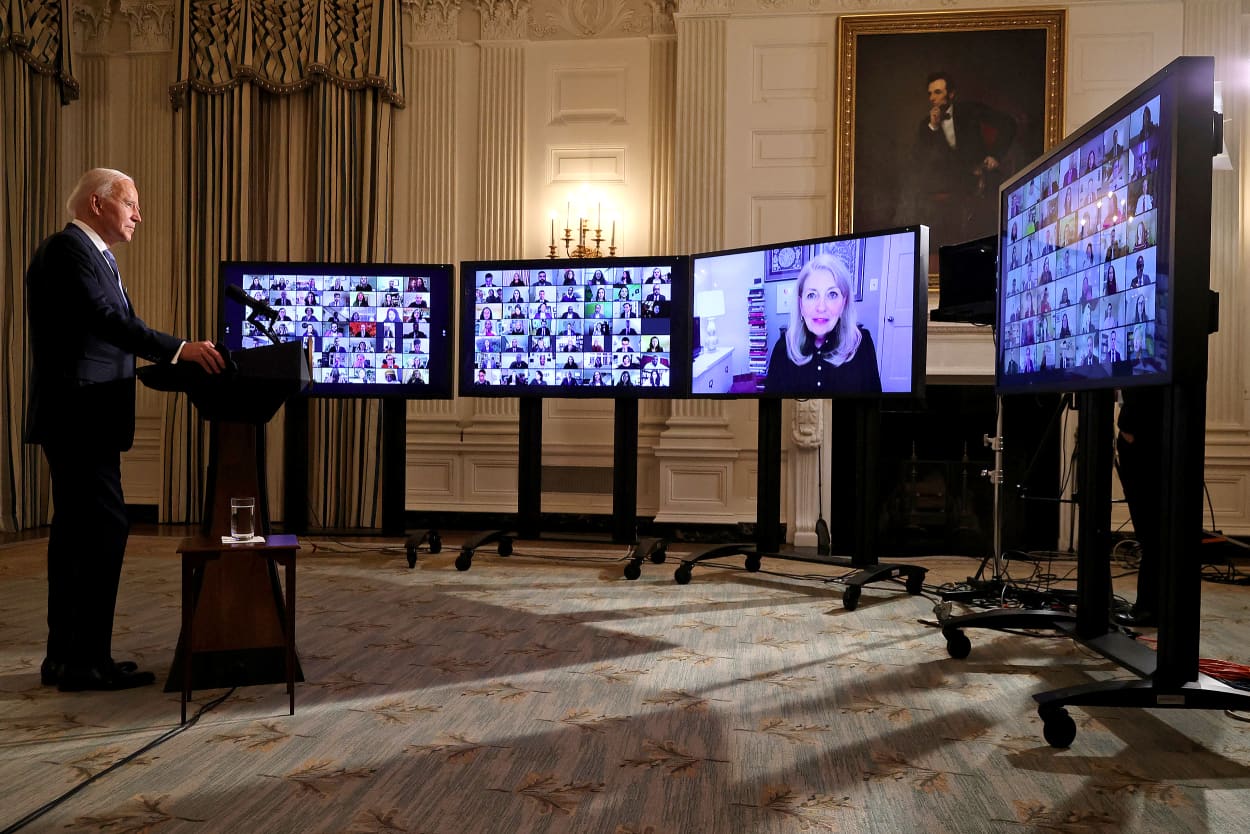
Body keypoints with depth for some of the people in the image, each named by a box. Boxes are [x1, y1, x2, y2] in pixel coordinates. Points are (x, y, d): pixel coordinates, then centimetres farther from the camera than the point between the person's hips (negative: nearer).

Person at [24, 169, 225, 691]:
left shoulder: (95, 255, 21)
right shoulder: (67, 249, -11)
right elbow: (105, 318, -24)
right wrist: (178, 349, -28)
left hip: (80, 417, 11)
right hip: (79, 416, -11)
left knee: (76, 531, 13)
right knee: (105, 529, -9)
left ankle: (64, 657, 21)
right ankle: (87, 661, -2)